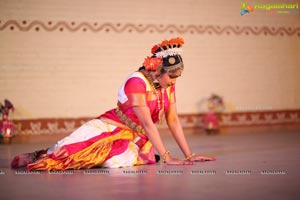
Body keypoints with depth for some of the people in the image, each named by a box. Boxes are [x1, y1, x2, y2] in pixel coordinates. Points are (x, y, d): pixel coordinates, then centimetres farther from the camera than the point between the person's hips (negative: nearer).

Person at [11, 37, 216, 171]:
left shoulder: (167, 84, 2)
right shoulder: (137, 81, -21)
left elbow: (173, 120, 5)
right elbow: (147, 123, -23)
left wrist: (189, 154, 1)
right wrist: (166, 157, -24)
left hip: (135, 138, 5)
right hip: (111, 127, -5)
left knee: (120, 161, -31)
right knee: (68, 147, -26)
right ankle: (43, 155, 6)